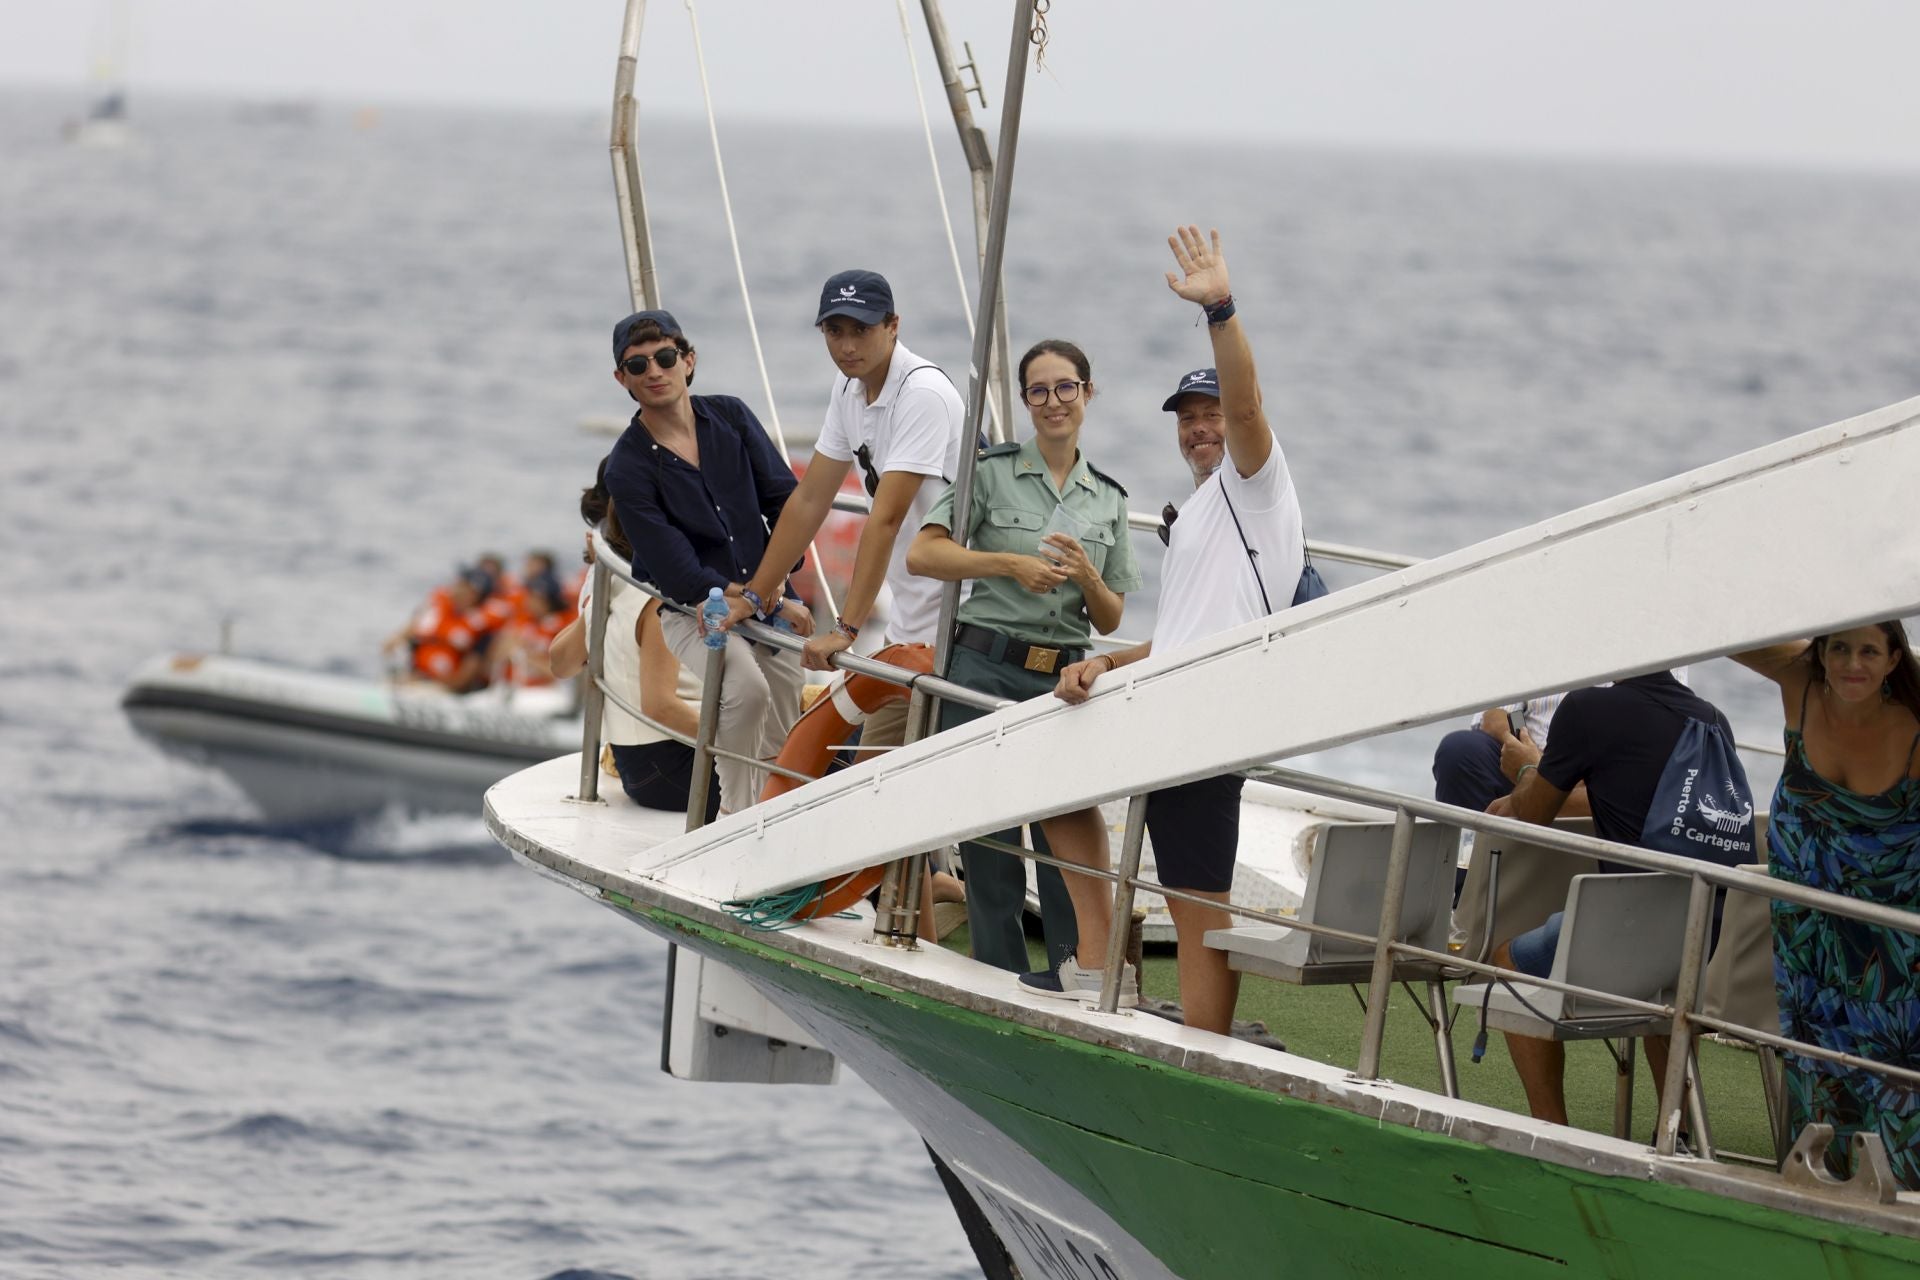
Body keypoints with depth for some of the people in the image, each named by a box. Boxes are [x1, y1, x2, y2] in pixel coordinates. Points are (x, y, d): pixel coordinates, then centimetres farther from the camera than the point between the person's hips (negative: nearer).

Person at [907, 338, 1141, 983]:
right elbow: (922, 553, -8)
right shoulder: (992, 472, 3)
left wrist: (1087, 578, -7)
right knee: (990, 849, 0)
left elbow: (1110, 620, 14)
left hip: (1064, 684, 2)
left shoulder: (1109, 498, 13)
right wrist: (1013, 564, -15)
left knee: (1069, 839, -6)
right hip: (985, 672, -2)